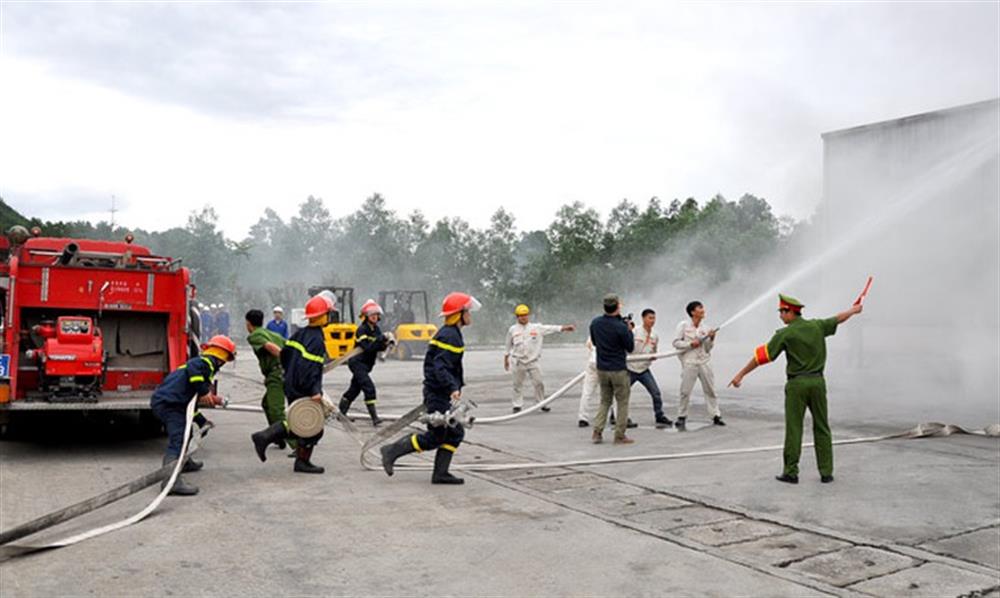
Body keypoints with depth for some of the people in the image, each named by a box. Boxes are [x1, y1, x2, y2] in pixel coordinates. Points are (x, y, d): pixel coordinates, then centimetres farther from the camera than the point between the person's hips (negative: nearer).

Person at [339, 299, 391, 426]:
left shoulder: (376, 329, 6)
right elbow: (367, 347, -28)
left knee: (355, 389, 17)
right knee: (369, 387, -18)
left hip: (365, 365, 9)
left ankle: (341, 414, 32)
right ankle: (374, 417, -19)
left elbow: (381, 347, 2)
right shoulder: (362, 330, -17)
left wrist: (385, 344, -18)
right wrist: (380, 340, -33)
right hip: (357, 362, -9)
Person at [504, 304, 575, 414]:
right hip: (518, 361, 0)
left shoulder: (536, 328, 2)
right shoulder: (513, 330, 4)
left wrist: (565, 327, -19)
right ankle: (517, 405, 16)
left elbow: (551, 329, -8)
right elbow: (508, 346, 12)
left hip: (532, 361, 0)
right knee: (518, 384, 6)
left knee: (538, 383, 1)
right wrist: (506, 359, 15)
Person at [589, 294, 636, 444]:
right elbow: (630, 348, -8)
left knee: (605, 401, 18)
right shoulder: (621, 327, -19)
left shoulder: (595, 323, -3)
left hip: (601, 369, 5)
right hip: (618, 370, -5)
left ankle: (597, 432, 9)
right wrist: (629, 331, 5)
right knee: (622, 403, 8)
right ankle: (620, 436, 10)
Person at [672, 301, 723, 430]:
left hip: (704, 362, 4)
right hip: (689, 363, -4)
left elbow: (708, 348, 10)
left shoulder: (704, 328, 7)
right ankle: (681, 417, 10)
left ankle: (715, 416, 16)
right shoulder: (683, 325, -3)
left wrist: (711, 339, -7)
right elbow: (676, 342, -6)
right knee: (685, 391, -1)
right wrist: (691, 344, -14)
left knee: (710, 389, 7)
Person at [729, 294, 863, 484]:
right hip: (817, 381, 4)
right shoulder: (816, 326, 4)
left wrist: (741, 374, -5)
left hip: (797, 383, -4)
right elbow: (838, 319, 23)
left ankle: (791, 472, 5)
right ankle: (826, 472, 14)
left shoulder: (785, 334, -10)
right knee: (822, 428, 11)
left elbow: (762, 356, -9)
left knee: (793, 429, 1)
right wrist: (853, 310, 45)